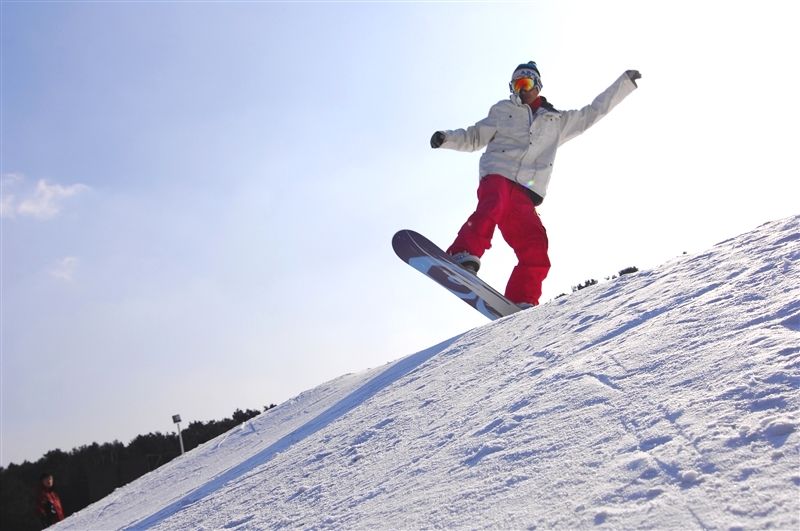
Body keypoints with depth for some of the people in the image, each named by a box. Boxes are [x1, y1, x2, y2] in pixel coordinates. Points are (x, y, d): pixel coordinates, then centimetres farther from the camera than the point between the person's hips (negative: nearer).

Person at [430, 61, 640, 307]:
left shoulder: (557, 121, 30)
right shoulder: (504, 111, 25)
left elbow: (594, 112, 34)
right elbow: (475, 137, 24)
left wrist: (626, 82, 37)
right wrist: (447, 138, 7)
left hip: (525, 194, 3)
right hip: (497, 176, -3)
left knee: (535, 251, -15)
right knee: (494, 205, -39)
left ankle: (521, 303, -15)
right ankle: (465, 255, -53)